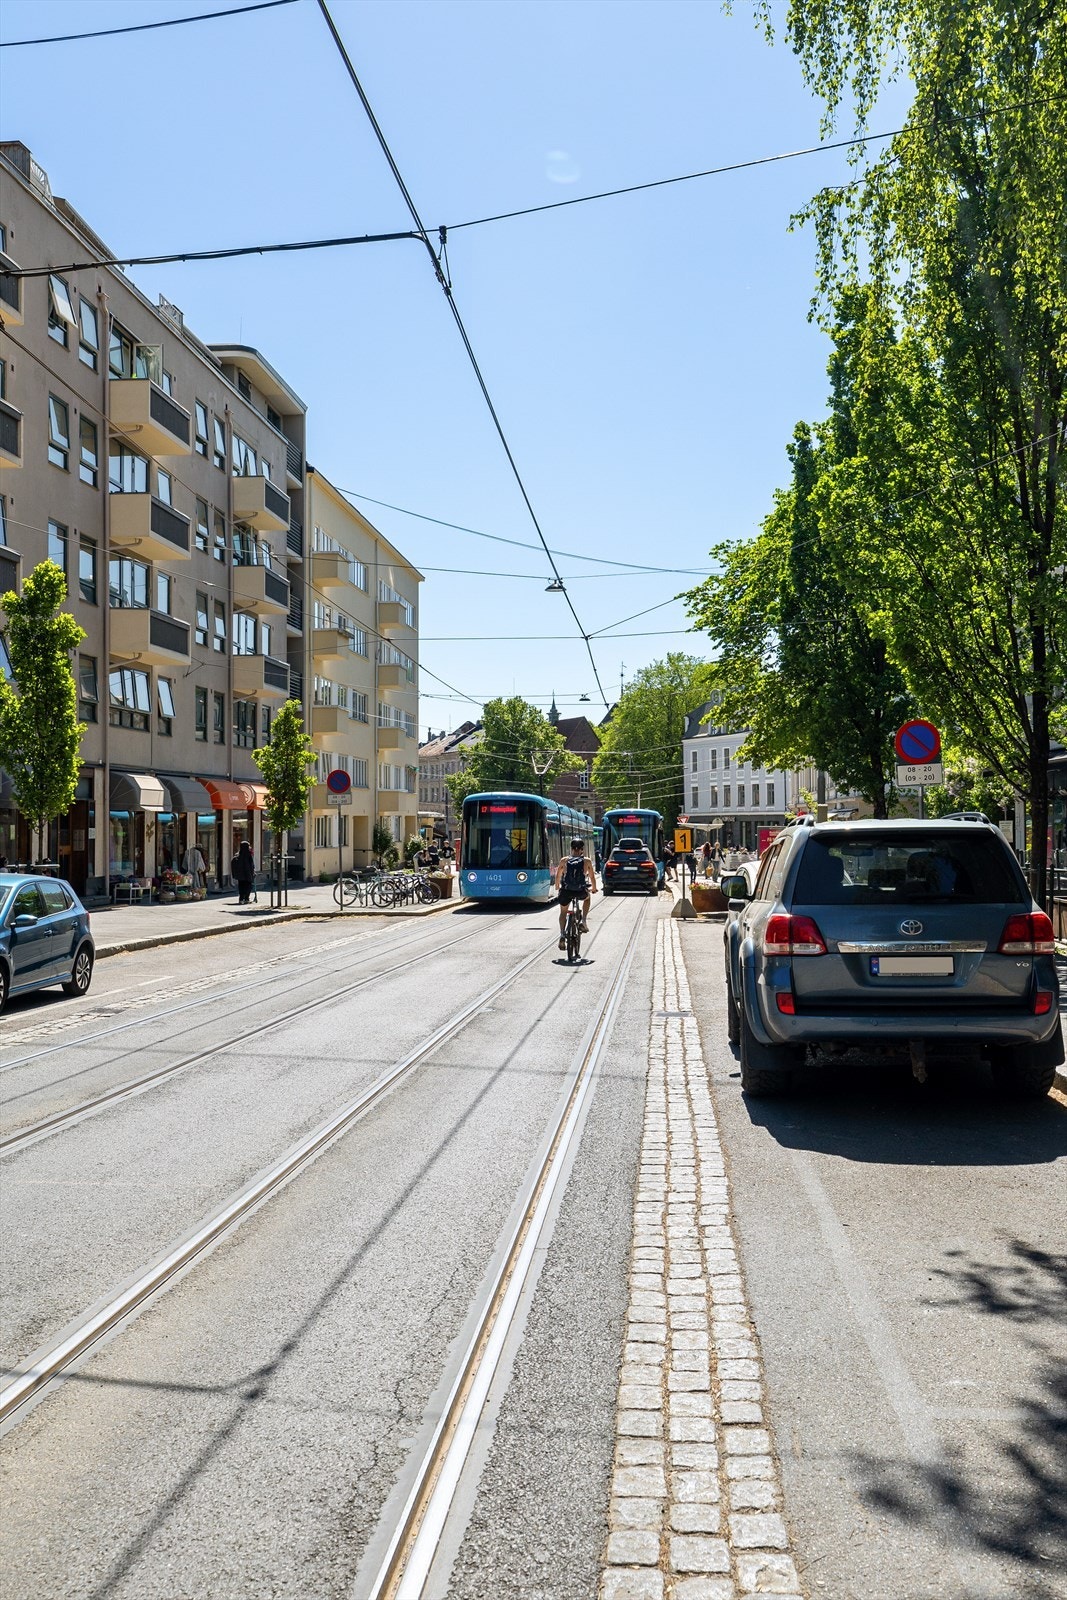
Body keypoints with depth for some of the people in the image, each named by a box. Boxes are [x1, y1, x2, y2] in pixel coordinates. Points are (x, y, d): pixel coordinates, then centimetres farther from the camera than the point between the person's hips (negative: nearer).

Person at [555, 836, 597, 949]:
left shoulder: (564, 860, 4)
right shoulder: (587, 861, 2)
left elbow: (558, 876, 14)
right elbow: (592, 877, 9)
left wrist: (557, 888, 33)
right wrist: (593, 889, 28)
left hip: (566, 891, 0)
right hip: (580, 892, 0)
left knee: (563, 913, 23)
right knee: (587, 897, 36)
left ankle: (562, 936, 3)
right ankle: (584, 921, 24)